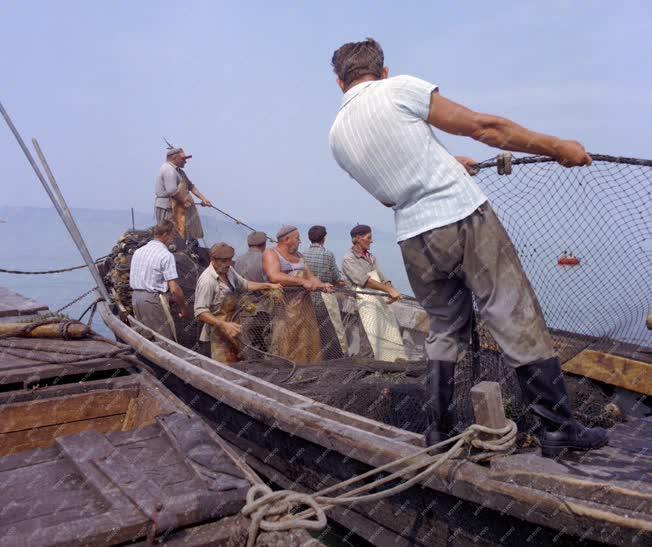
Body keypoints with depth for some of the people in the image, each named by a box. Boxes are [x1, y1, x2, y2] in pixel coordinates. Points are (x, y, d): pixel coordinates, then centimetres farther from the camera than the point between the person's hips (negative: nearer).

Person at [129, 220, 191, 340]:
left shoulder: (138, 251, 11)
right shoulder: (166, 255, -13)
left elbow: (131, 280, 18)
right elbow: (174, 289, -17)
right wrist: (184, 309, -6)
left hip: (135, 297, 8)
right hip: (154, 299, -8)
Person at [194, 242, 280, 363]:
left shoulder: (228, 270, 4)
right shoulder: (206, 281, -23)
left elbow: (244, 284, 20)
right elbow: (200, 312, -25)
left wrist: (268, 286, 8)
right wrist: (224, 325, -35)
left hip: (231, 326, 8)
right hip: (219, 334, -8)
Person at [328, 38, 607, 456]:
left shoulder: (337, 135, 12)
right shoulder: (400, 88, -4)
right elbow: (484, 127, -5)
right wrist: (557, 147, 3)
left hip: (415, 241, 5)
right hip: (465, 218, -5)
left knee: (445, 331, 19)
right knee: (518, 322, 3)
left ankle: (439, 432, 24)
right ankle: (559, 430, 10)